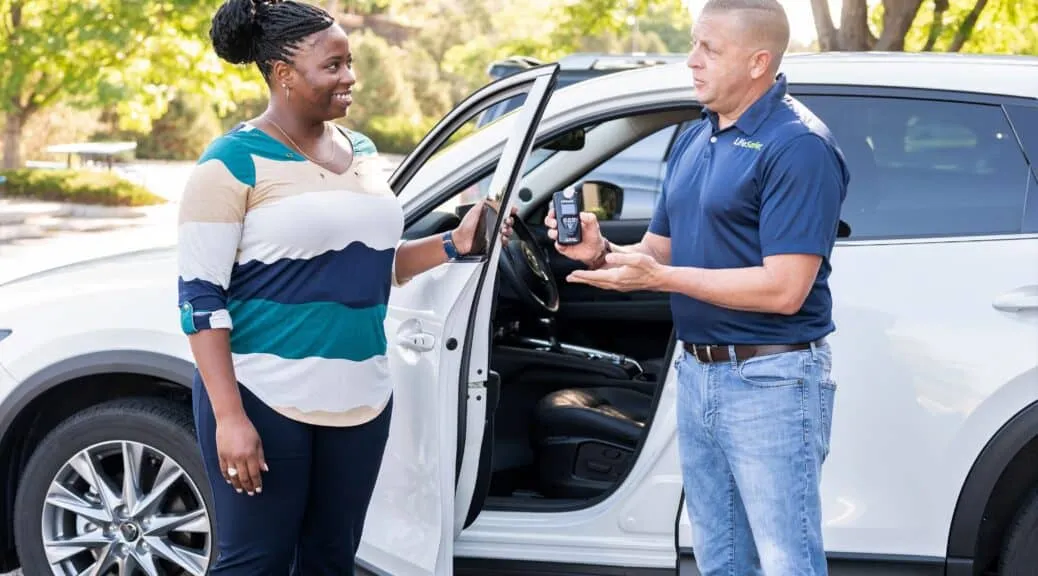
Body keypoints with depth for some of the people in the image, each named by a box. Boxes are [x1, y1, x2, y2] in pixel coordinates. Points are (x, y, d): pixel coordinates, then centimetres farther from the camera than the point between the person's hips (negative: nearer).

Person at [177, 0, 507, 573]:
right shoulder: (234, 161, -9)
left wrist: (454, 244, 5)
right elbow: (200, 297, -11)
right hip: (263, 399, -6)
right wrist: (230, 416, -18)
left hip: (360, 398, 6)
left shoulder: (362, 152, 11)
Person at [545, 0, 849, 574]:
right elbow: (658, 251, 16)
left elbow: (783, 289, -23)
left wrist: (659, 277, -21)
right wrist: (603, 253, -6)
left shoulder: (798, 147, -16)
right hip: (696, 374, 9)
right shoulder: (693, 140, 11)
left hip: (771, 380, -9)